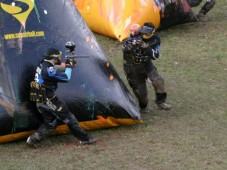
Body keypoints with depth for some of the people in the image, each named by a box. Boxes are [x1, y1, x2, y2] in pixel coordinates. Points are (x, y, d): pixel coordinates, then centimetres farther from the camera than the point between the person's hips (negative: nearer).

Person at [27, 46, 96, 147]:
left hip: (40, 101, 9)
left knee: (50, 122, 16)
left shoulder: (43, 65, 8)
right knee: (68, 118, 2)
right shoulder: (49, 69, -18)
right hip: (48, 100, -9)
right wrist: (69, 67, 3)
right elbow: (66, 78, -12)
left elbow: (56, 69, 22)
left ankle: (34, 139, 4)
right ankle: (84, 138, 8)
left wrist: (66, 66, 9)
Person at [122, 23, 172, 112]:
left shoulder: (155, 40, -10)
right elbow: (124, 49, -18)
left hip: (146, 63, 2)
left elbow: (155, 55, -18)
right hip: (133, 66, -2)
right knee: (140, 90, 2)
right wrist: (132, 44, -39)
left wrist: (146, 47, -35)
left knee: (158, 80, -22)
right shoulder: (135, 37, -15)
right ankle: (143, 107, 28)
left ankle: (160, 102, -13)